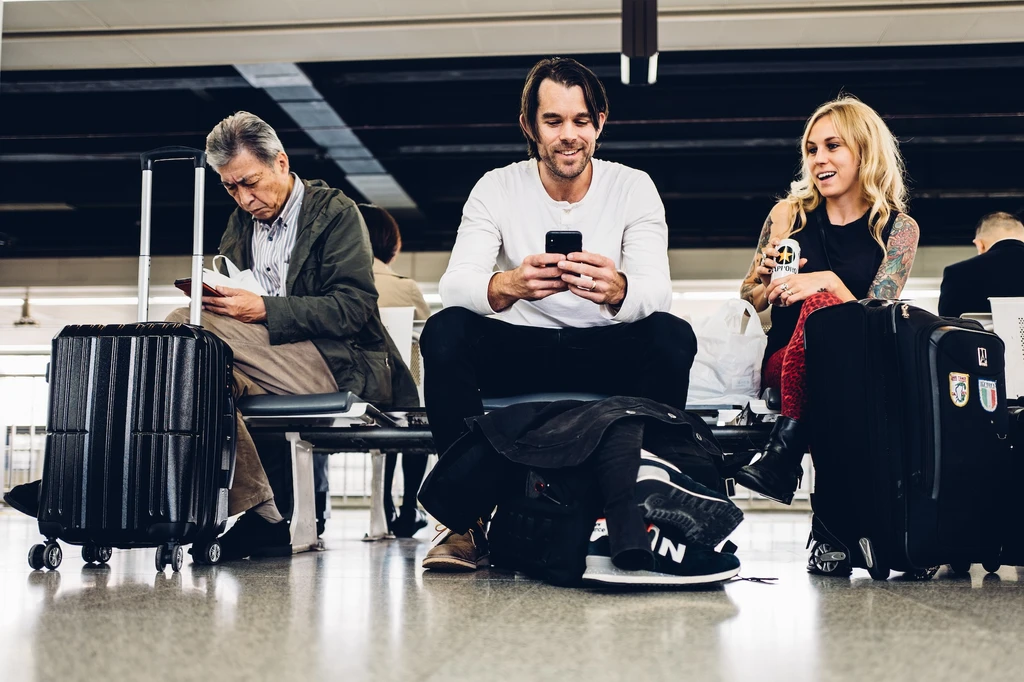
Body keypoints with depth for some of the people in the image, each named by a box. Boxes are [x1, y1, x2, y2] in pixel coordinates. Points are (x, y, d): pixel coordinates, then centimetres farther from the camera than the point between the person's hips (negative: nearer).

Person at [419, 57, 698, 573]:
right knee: (445, 331, -28)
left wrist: (617, 290, -45)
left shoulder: (633, 188, -5)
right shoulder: (497, 188, -4)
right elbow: (454, 284, -19)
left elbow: (657, 291, -19)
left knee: (672, 337, -30)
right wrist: (508, 285, -44)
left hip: (607, 352, 0)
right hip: (518, 351, 0)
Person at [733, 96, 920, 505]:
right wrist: (769, 281, -9)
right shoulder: (789, 214, 6)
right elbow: (747, 300, 14)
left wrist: (829, 282, -22)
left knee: (819, 303, -34)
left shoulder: (898, 228, 3)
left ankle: (785, 448, -34)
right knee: (821, 305, -33)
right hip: (784, 359, 1)